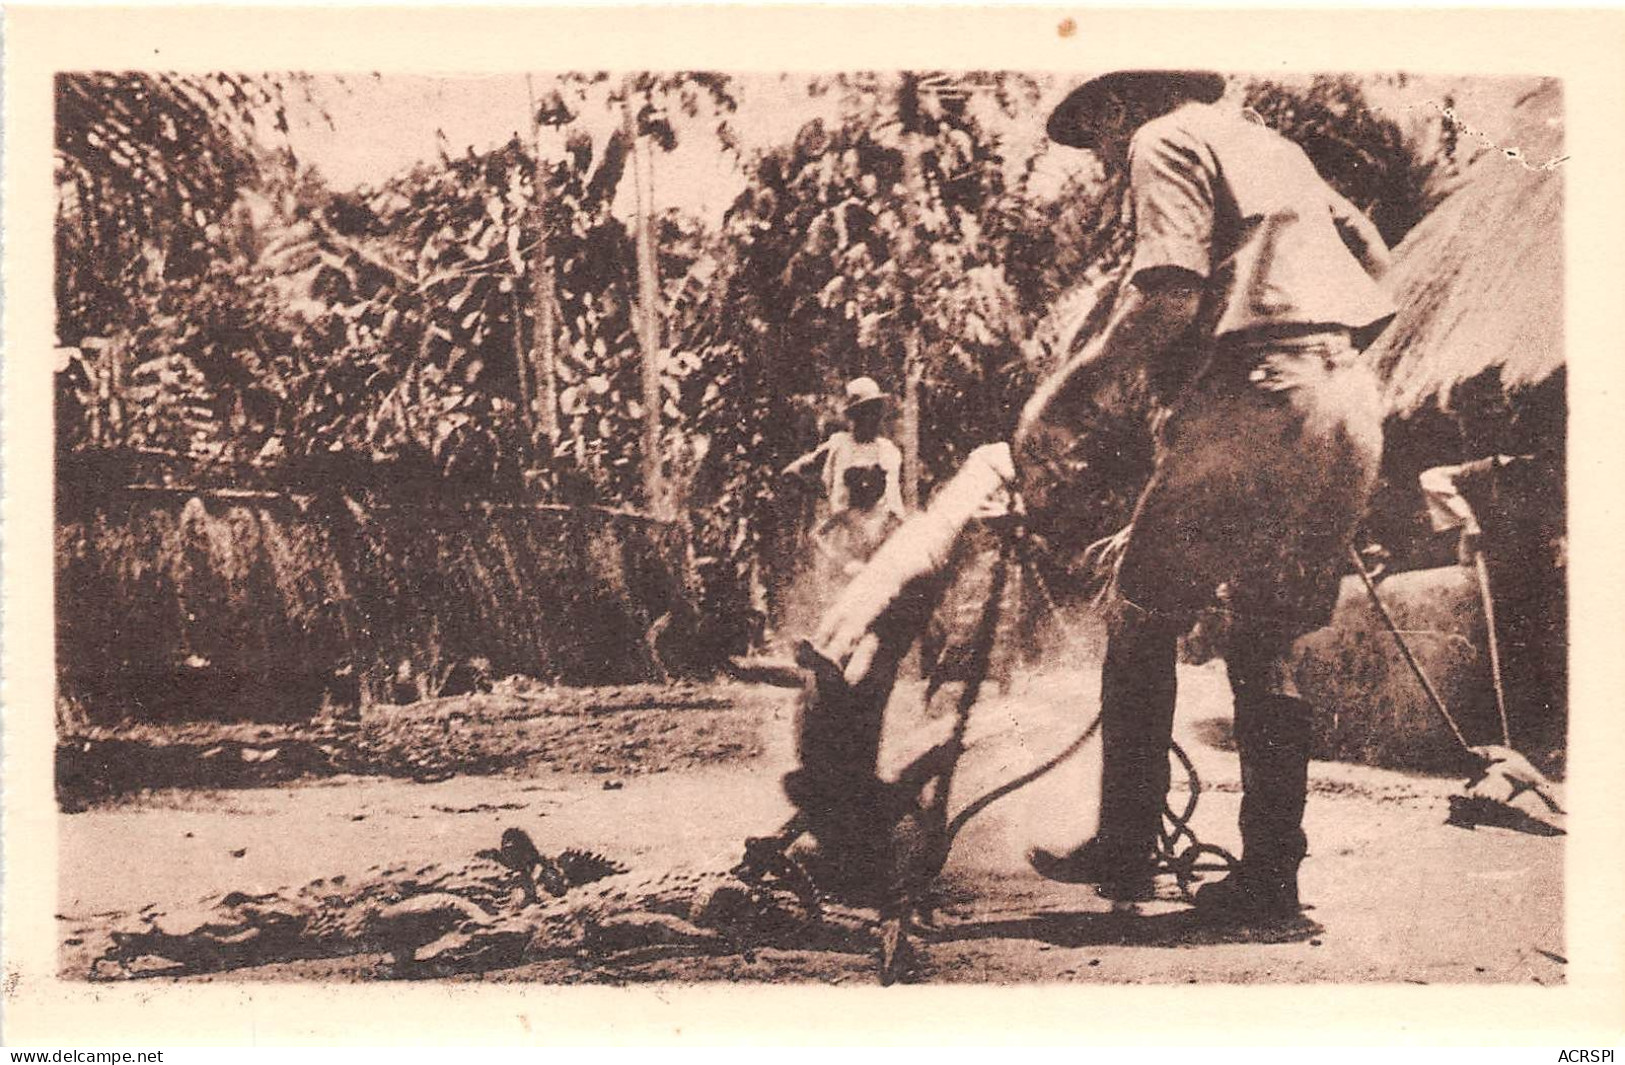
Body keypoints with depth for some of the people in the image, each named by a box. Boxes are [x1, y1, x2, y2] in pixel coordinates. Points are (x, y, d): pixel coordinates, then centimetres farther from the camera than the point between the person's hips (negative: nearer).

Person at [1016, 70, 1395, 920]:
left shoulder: (1165, 142, 2)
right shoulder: (1272, 145, 27)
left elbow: (1166, 298, -13)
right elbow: (1375, 258, 27)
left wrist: (1059, 407, -11)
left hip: (1250, 403, -8)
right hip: (1350, 410, 8)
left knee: (1142, 619, 4)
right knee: (1265, 643, 13)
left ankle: (1126, 854, 7)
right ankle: (1271, 874, 12)